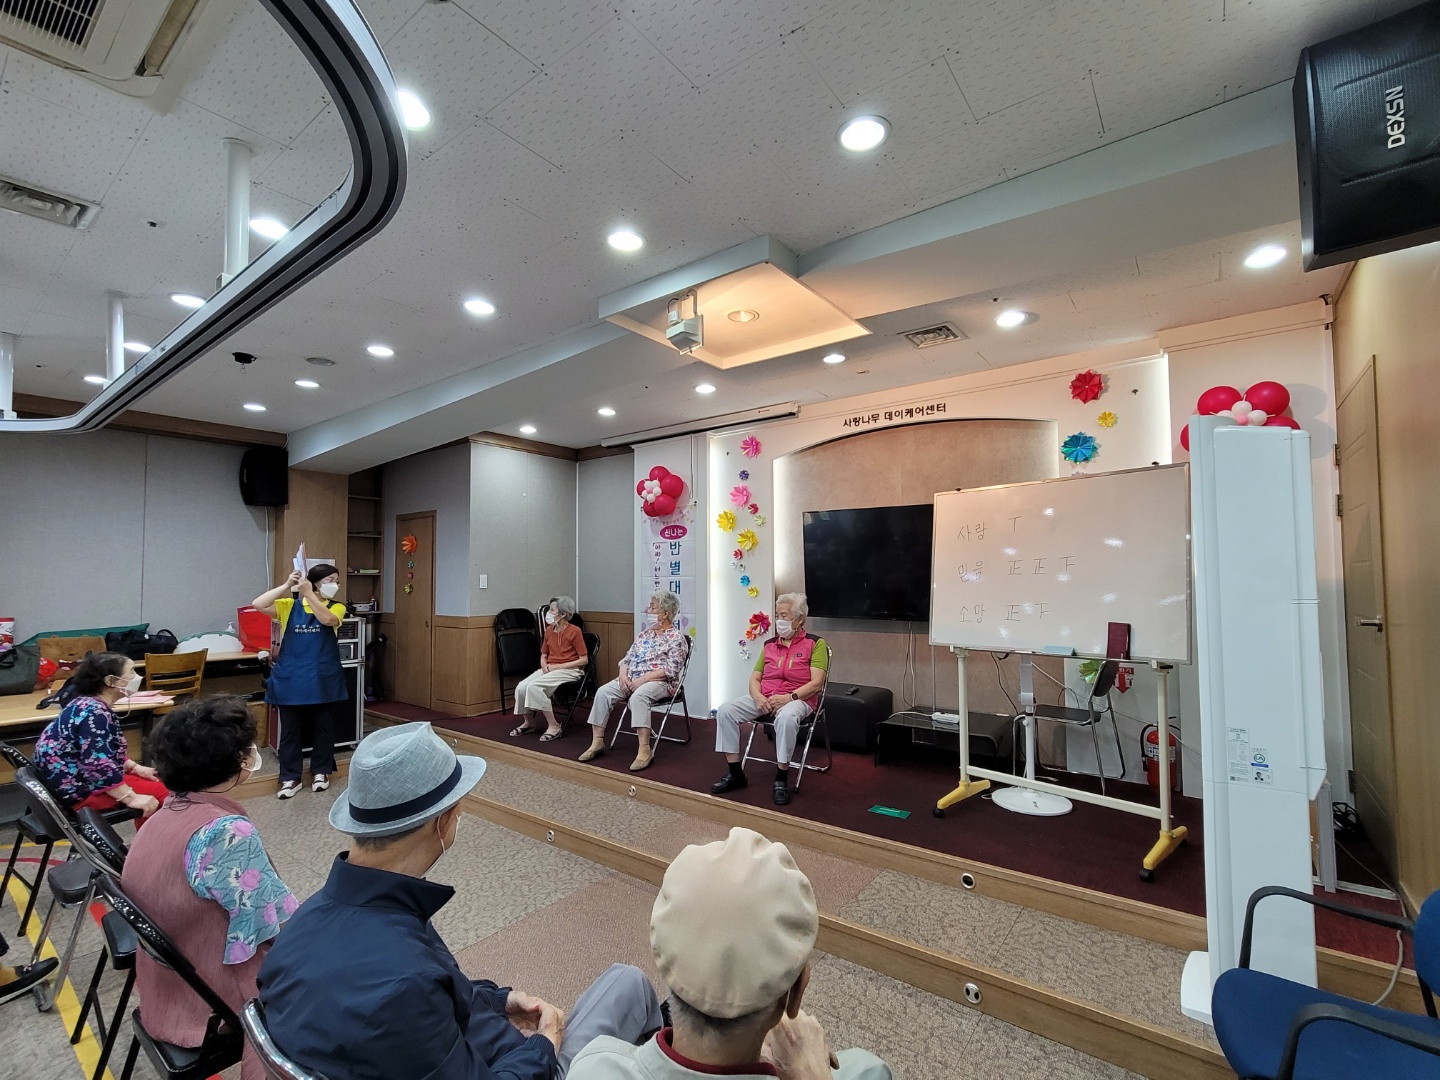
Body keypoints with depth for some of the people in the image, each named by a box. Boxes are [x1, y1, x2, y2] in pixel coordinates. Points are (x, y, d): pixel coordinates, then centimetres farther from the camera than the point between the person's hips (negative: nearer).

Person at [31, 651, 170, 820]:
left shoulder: (88, 705, 6)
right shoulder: (94, 713, -25)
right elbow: (99, 766, -29)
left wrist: (135, 768, 12)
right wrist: (131, 798, -25)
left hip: (77, 778, 11)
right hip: (77, 789, -11)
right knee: (159, 793, -14)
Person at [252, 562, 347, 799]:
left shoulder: (336, 607, 2)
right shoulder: (289, 605, 3)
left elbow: (328, 619, -19)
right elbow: (257, 604, -10)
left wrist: (308, 593, -21)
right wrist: (286, 586, -17)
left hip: (323, 680, 0)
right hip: (291, 679, 0)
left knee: (323, 728, 11)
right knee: (290, 730, 8)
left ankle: (321, 772, 28)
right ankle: (290, 778, 22)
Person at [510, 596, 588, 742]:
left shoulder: (574, 631, -11)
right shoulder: (549, 630, 8)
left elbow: (584, 659, -12)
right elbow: (543, 655, 19)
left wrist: (557, 666, -15)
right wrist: (544, 665, -5)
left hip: (570, 670, -6)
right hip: (549, 669, 6)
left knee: (534, 686, -28)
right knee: (521, 687, -17)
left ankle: (554, 726, -17)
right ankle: (527, 723, 7)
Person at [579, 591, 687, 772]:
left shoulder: (676, 638, -6)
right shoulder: (645, 633, 15)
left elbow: (671, 670, -16)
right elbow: (628, 657, 15)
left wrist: (643, 679, -21)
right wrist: (623, 674, -5)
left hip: (659, 682, -7)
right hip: (631, 679, 7)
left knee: (638, 696, -37)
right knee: (603, 692, -14)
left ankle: (644, 750, -34)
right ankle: (597, 742, -8)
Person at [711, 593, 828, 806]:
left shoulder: (815, 643, 0)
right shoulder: (770, 644, 16)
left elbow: (816, 683, -9)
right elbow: (754, 678, 14)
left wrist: (788, 697, -21)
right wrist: (758, 696, -9)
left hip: (797, 700, -5)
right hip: (764, 700, 5)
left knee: (786, 718, -40)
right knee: (725, 711, -17)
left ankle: (782, 779, -20)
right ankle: (735, 774, -6)